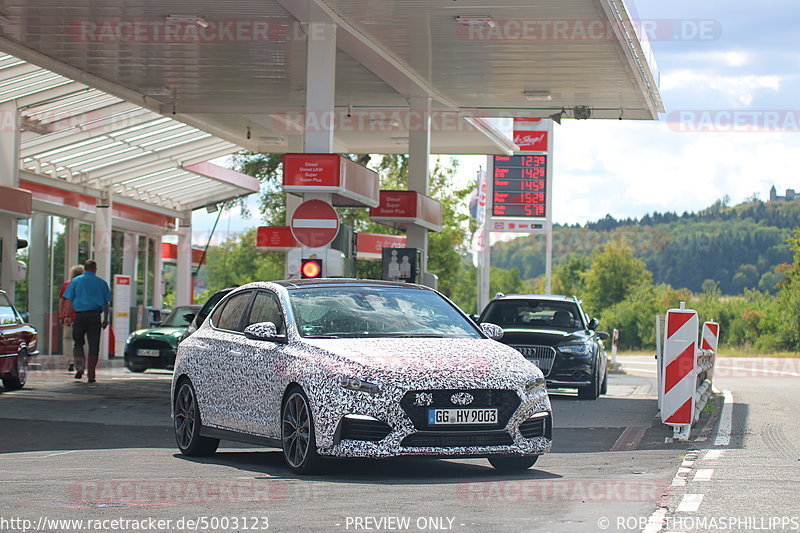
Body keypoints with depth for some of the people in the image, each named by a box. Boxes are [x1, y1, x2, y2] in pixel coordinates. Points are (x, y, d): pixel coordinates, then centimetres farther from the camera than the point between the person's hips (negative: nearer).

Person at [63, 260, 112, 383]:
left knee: (78, 343, 14)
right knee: (94, 346, 3)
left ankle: (80, 367, -6)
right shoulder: (101, 283, 9)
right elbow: (106, 303, 9)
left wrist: (68, 317, 5)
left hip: (79, 315, 0)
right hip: (95, 315, 0)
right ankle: (91, 374, 0)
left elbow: (69, 301, 3)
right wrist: (105, 319, 14)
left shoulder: (75, 281, 7)